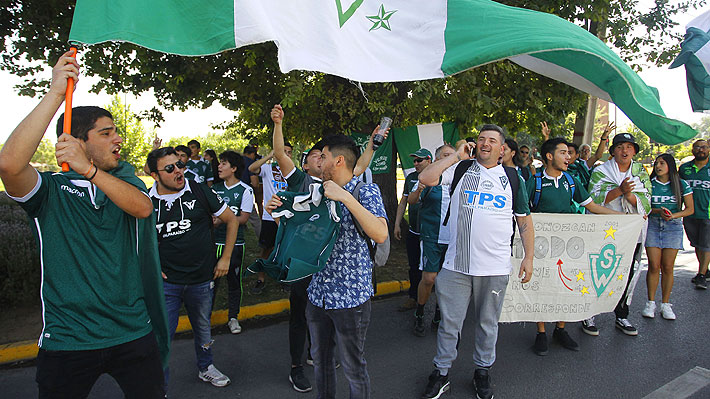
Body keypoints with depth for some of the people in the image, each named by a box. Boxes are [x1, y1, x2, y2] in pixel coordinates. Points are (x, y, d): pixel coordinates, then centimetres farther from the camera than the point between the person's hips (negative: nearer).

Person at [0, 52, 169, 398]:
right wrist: (56, 93, -23)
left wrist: (89, 170, -28)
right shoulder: (50, 190, -3)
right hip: (67, 341, -2)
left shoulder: (124, 178, 6)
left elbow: (142, 207, -15)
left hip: (134, 333, 3)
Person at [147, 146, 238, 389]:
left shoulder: (200, 192, -8)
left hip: (202, 279, 1)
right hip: (167, 282, -1)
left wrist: (225, 259, 1)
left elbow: (231, 221, 2)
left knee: (203, 328, 20)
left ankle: (205, 368, 45)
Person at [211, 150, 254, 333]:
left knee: (234, 280, 6)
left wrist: (221, 220, -19)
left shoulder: (245, 191, -5)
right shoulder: (215, 188, 10)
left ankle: (233, 317, 21)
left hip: (235, 242, -3)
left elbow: (243, 218, -10)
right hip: (214, 241, 3)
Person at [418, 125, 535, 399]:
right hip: (456, 264, -1)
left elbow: (524, 220, 10)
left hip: (495, 267, 1)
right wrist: (456, 156, -5)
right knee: (449, 323, 7)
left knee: (487, 324, 16)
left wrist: (528, 257, 4)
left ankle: (482, 372, 35)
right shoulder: (461, 168, 4)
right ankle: (441, 374, 25)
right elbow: (425, 178, -10)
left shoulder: (513, 178, 8)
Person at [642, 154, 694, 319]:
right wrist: (658, 211, -15)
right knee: (653, 265, -4)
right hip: (652, 225, 0)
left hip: (673, 227, 0)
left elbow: (690, 209, 4)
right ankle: (651, 302, 8)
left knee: (667, 267, 0)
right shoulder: (649, 183, 5)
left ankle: (665, 304, 11)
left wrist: (673, 215, -13)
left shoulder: (682, 184, 4)